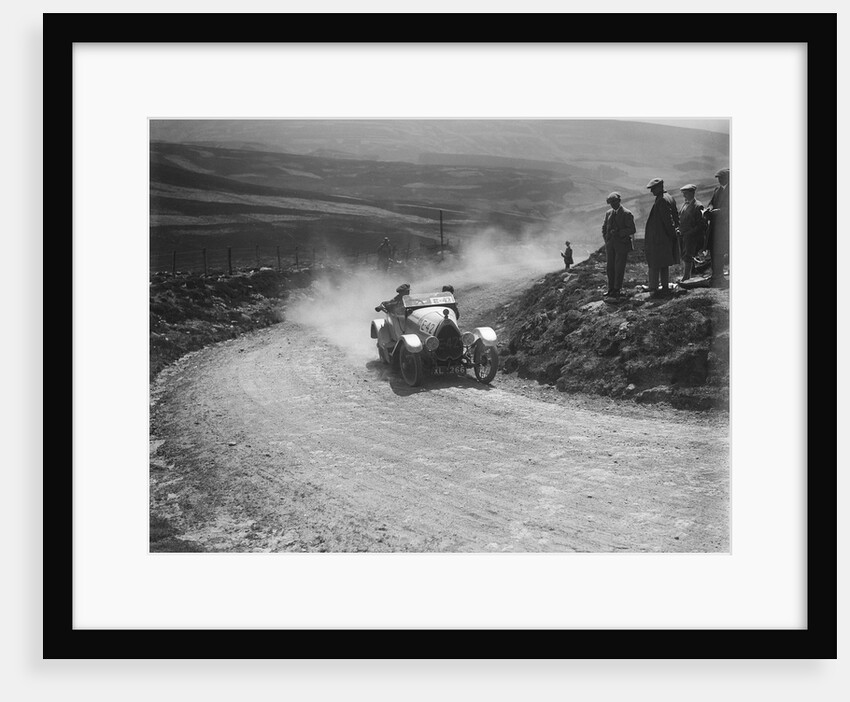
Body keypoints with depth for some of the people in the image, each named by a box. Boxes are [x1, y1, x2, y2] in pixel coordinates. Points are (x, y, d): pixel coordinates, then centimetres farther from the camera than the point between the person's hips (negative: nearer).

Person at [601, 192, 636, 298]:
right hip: (610, 244, 6)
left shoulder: (627, 214, -4)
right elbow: (604, 228, 23)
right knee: (610, 268, 6)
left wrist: (619, 232, -18)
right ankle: (611, 290, 11)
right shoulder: (608, 213, 14)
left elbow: (631, 230, -9)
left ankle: (617, 289, -1)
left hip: (622, 244, -6)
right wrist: (606, 240, 10)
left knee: (619, 267, -5)